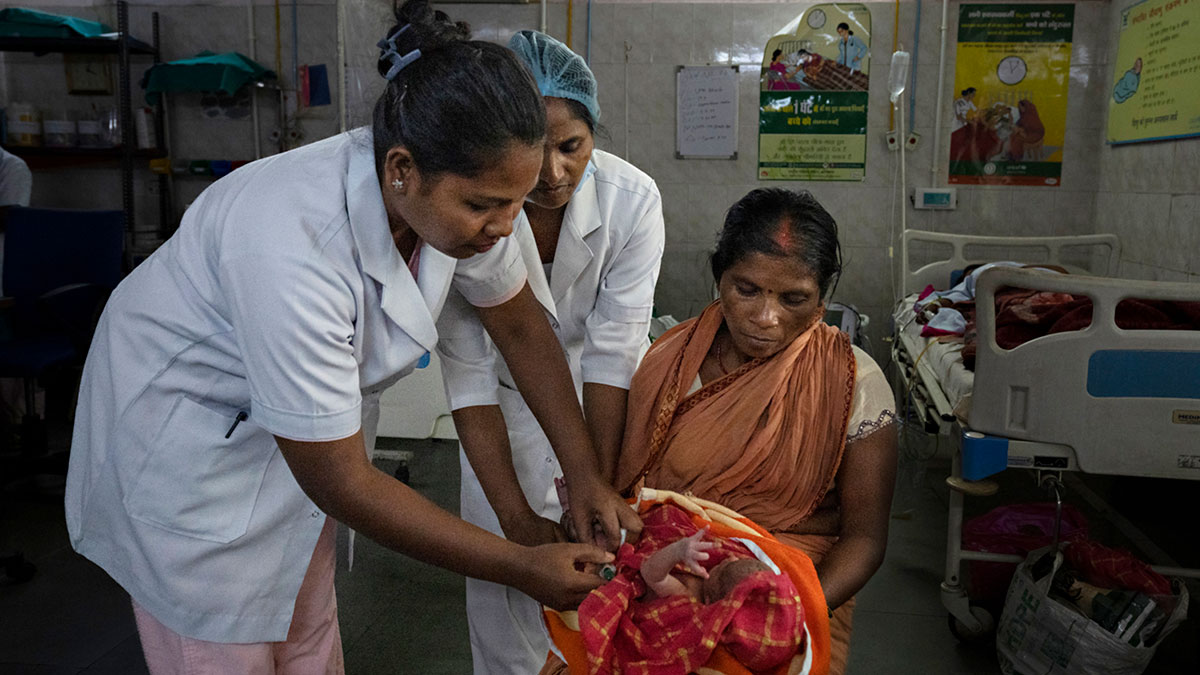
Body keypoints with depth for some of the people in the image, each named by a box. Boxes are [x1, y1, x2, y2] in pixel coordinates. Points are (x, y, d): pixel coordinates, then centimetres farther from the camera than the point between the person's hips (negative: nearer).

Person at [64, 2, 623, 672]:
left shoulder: (458, 192, -19)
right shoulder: (292, 247, -40)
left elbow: (521, 326, -2)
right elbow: (340, 482, -31)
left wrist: (587, 471, -8)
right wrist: (523, 568, -25)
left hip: (302, 422, 6)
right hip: (183, 435, -6)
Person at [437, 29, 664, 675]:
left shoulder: (632, 199, -23)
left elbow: (614, 350, -21)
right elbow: (467, 371, -25)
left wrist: (597, 481, -26)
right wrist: (516, 516, -28)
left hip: (601, 402, 1)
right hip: (506, 403, 0)